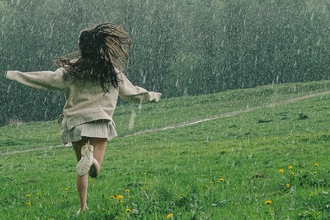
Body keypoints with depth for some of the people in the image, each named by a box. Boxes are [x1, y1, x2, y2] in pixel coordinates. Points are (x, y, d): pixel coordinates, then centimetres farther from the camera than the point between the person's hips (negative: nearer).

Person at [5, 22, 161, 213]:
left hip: (76, 123, 0)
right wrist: (152, 96, 32)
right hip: (100, 123, 0)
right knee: (94, 170, -1)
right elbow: (131, 92, 13)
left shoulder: (71, 71, -5)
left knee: (82, 170, 15)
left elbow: (48, 79, -8)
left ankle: (83, 207, 5)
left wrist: (12, 75, -1)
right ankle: (91, 157, -34)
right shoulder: (113, 72, 2)